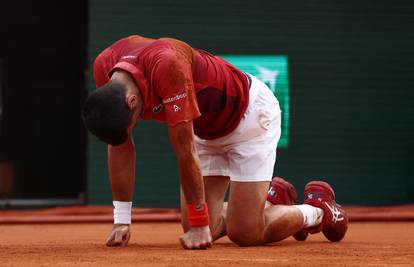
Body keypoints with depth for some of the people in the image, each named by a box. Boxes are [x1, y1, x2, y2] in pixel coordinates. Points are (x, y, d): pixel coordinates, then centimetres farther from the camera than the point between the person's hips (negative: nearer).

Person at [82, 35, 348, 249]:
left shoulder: (167, 65, -40)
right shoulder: (104, 68, -20)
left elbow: (185, 153, -33)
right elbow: (120, 145, -8)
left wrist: (199, 224, -27)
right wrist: (122, 220, -9)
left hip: (249, 111, -7)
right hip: (206, 130, 7)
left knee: (245, 234, -10)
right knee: (198, 231, 0)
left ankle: (318, 209, 16)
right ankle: (272, 199, 24)